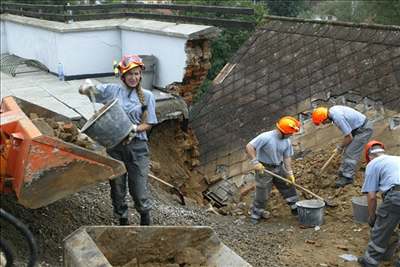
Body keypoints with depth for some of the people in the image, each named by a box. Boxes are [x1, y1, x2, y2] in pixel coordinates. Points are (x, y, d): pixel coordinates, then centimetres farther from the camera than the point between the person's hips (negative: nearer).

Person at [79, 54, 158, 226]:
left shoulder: (147, 96, 0)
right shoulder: (112, 90, 1)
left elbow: (148, 124, 1)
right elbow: (83, 90, 5)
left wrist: (135, 129, -19)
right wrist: (87, 88, -19)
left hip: (137, 147, -1)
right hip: (114, 145, 1)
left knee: (139, 189, 0)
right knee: (117, 187, 12)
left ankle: (145, 220, 29)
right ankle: (122, 221, 34)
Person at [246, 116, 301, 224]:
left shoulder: (287, 141, -4)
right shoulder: (266, 137, -26)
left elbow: (287, 157, 1)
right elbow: (249, 147, -28)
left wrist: (289, 173, -8)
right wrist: (255, 161, -32)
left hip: (279, 167, 6)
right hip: (264, 168, -6)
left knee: (289, 187, 11)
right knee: (262, 194, 2)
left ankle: (296, 208, 30)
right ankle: (255, 214, 21)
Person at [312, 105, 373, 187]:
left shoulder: (338, 118, -31)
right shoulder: (332, 110, -3)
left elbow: (349, 137, -22)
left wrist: (340, 147, -6)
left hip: (364, 129, -10)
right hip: (357, 127, 10)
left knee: (351, 153, -9)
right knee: (347, 150, 14)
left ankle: (347, 177, -4)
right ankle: (343, 172, 23)